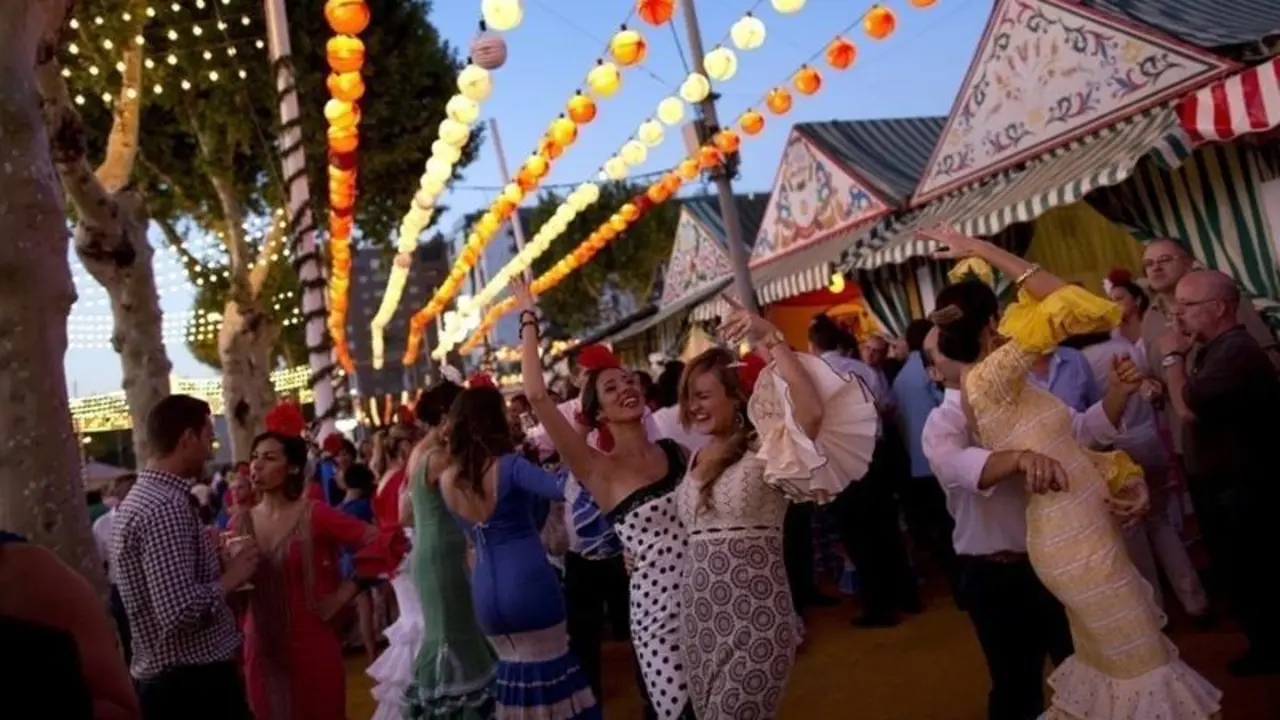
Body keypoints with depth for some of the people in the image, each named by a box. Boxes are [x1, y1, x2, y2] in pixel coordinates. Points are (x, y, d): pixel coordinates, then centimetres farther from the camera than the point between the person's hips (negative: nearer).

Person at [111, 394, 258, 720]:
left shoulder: (142, 497, 11)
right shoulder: (166, 507, -21)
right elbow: (181, 611, -29)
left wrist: (217, 564, 11)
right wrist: (230, 577, -14)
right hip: (193, 683, -10)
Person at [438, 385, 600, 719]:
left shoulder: (446, 480, 3)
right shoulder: (508, 465, -15)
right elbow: (564, 488, -28)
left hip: (486, 594, 5)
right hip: (530, 587, -5)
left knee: (515, 668, 22)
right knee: (551, 670, 11)